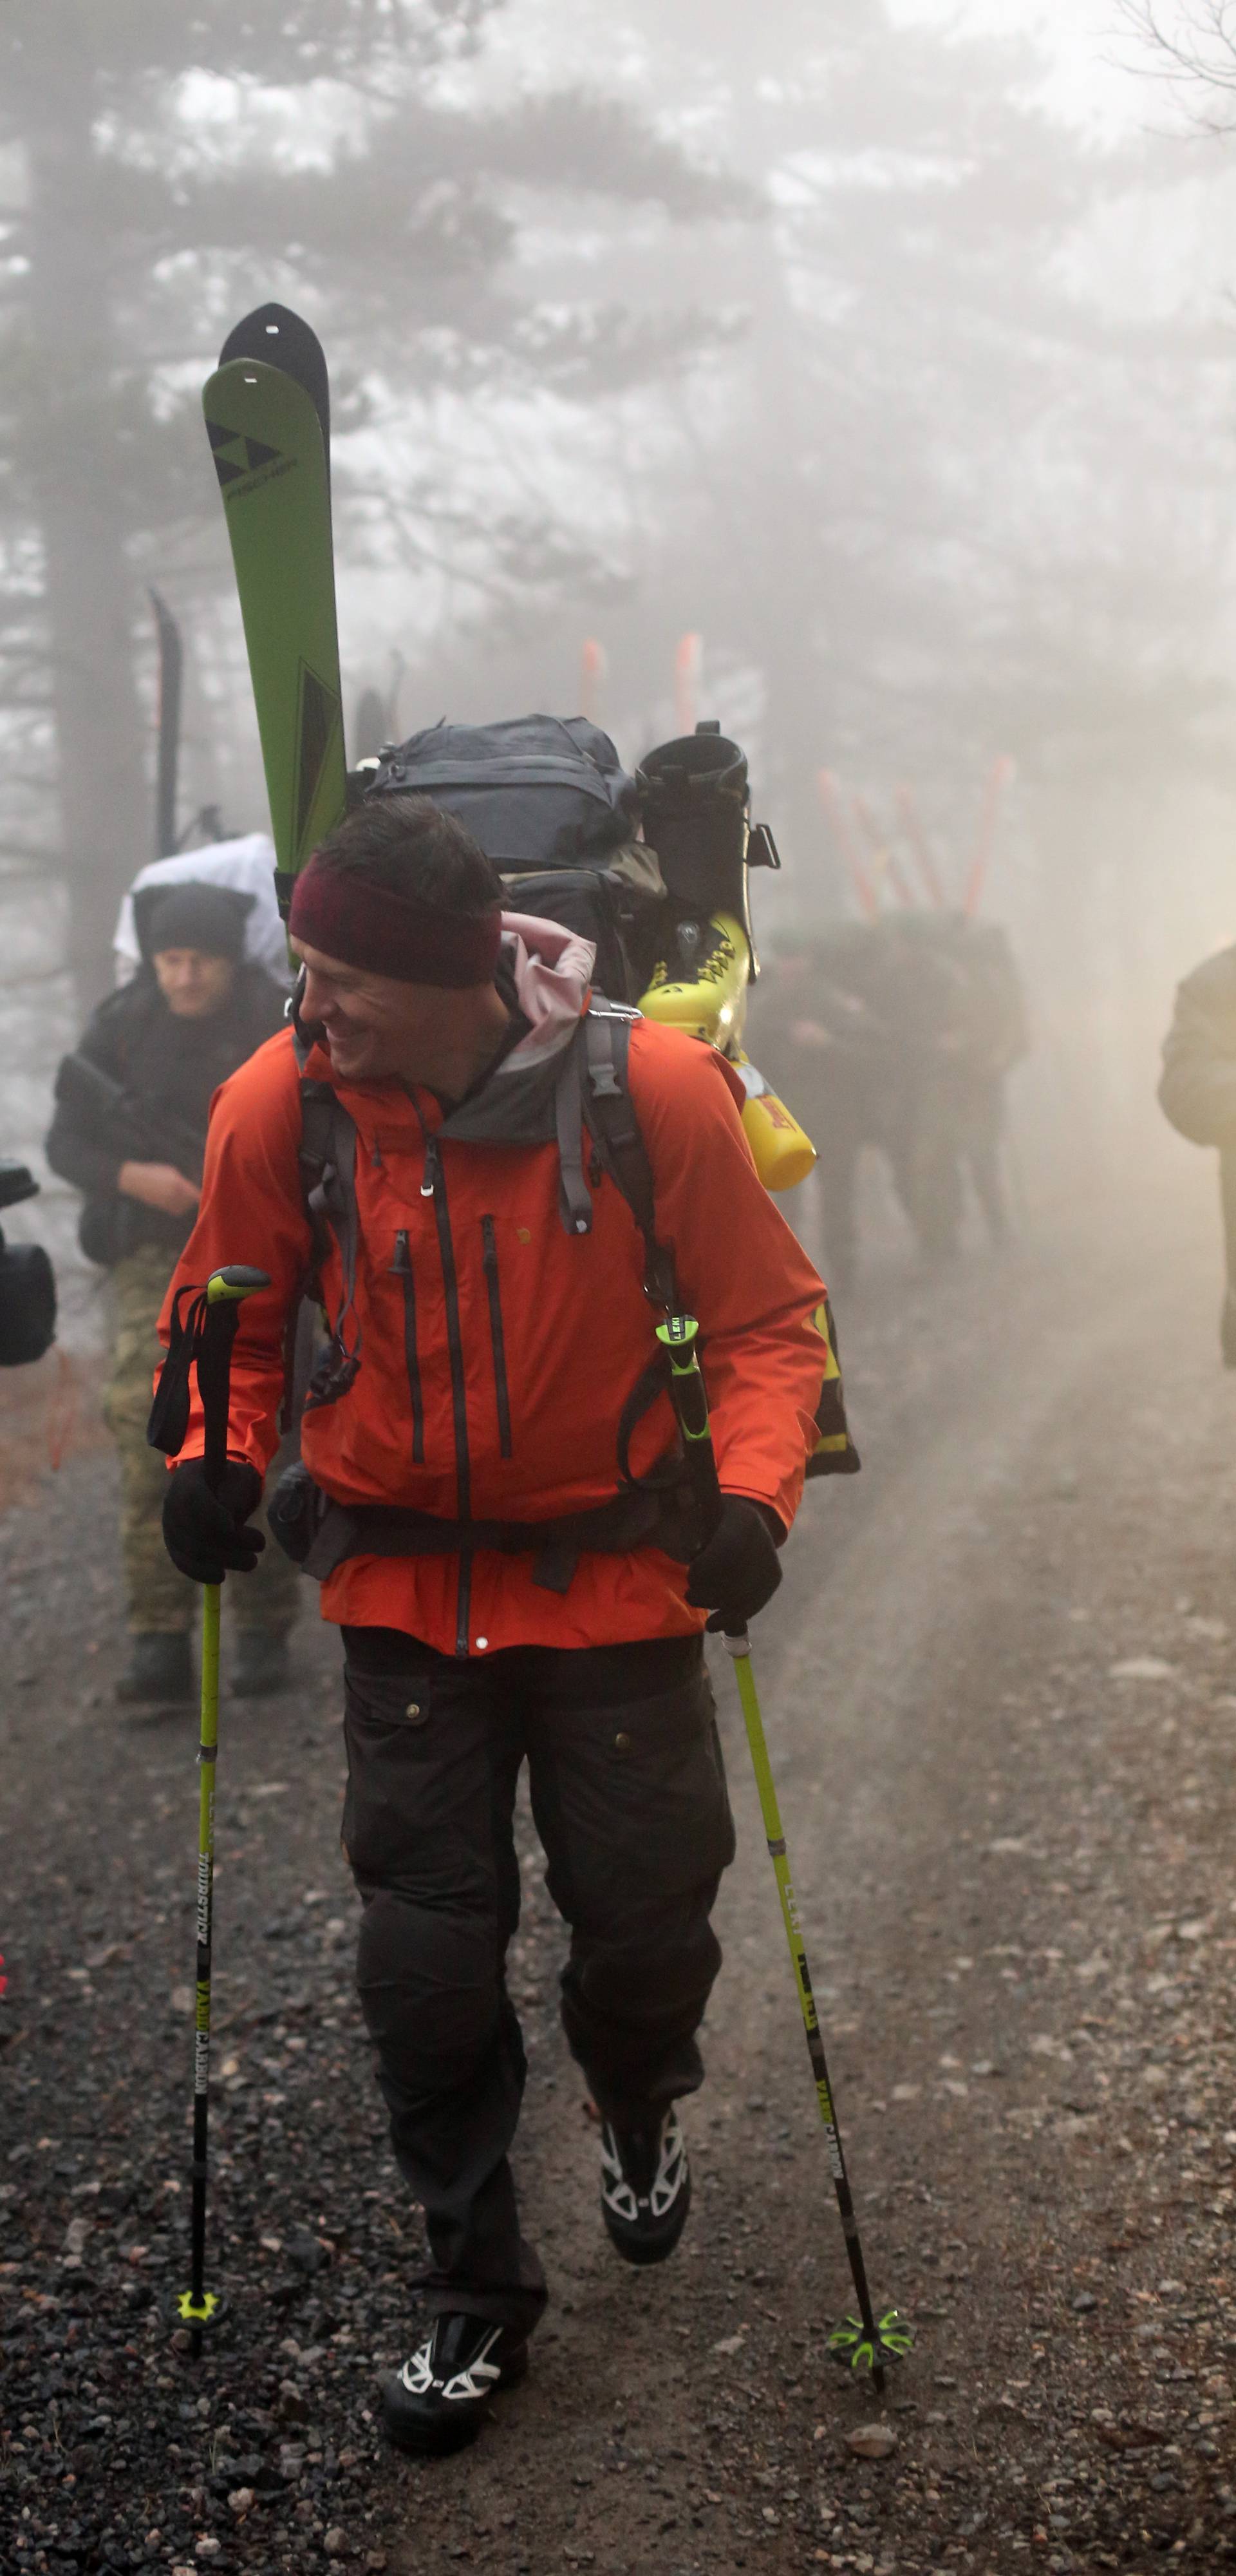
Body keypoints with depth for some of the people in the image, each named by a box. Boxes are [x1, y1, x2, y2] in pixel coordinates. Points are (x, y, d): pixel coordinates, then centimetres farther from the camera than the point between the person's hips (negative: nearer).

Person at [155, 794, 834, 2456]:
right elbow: (235, 1318, 5)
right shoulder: (280, 1105, -12)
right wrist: (217, 1456, -12)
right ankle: (477, 2289, 23)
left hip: (616, 1580, -1)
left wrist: (754, 1495, -22)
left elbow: (768, 1317, -8)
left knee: (648, 1924, 10)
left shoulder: (656, 1089, -19)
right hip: (407, 1593, 1)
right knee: (426, 1959, 3)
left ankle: (640, 2112, 47)